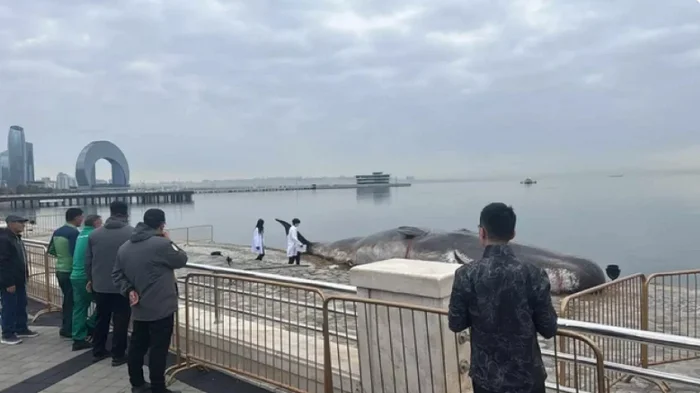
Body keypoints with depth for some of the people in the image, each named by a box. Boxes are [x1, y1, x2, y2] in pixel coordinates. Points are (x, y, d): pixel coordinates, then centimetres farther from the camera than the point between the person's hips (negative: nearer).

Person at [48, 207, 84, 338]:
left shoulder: (57, 232, 8)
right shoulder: (74, 232, -19)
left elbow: (51, 250, 15)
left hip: (60, 270, 9)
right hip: (71, 272, -9)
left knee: (67, 300, 18)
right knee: (71, 301, 1)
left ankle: (66, 327, 26)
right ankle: (68, 330, 8)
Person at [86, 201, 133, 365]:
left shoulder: (94, 234, 3)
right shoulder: (133, 233, -12)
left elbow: (88, 261, 9)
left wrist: (91, 279, 24)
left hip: (100, 285, 5)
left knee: (101, 319, 19)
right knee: (120, 321, 5)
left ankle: (98, 351, 29)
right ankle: (118, 355, 11)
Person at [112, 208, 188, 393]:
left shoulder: (125, 247, 6)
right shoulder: (161, 244, -20)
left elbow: (117, 274, 10)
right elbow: (182, 260, -6)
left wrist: (129, 290, 2)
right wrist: (169, 242, 5)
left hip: (139, 307, 8)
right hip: (161, 307, -8)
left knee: (137, 345, 17)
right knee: (158, 348, -1)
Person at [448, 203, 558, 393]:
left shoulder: (466, 275, -14)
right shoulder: (533, 275, -14)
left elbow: (456, 324, -5)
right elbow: (548, 329, -7)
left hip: (486, 376, 0)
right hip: (527, 376, 0)